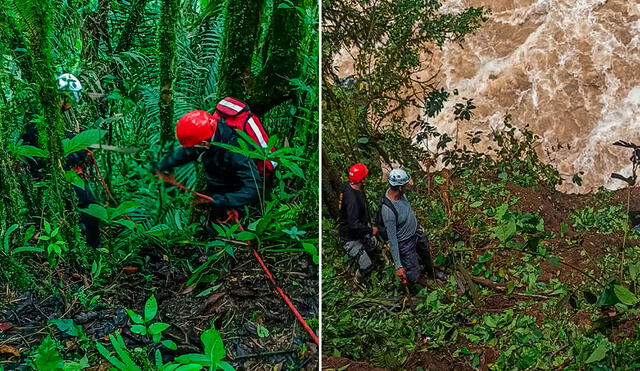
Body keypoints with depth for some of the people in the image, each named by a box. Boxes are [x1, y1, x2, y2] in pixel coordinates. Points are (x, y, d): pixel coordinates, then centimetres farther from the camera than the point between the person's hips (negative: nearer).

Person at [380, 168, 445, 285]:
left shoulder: (400, 192, -17)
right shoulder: (388, 210, -41)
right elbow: (392, 239, -33)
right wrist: (398, 266, -28)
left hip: (417, 232, 9)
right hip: (405, 243, -9)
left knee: (426, 254, 34)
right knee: (414, 276, 0)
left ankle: (432, 273, 65)